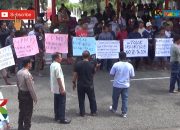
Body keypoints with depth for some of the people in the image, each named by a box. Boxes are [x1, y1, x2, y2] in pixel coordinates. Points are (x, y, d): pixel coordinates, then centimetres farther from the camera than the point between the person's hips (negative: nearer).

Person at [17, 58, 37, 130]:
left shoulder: (19, 72, 2)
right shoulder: (27, 74, -23)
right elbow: (30, 88, -22)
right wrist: (35, 98, -13)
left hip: (20, 94, 8)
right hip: (27, 95, -8)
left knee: (21, 111, 19)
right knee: (28, 113, 3)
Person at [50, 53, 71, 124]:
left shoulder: (52, 65, 8)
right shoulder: (57, 66, -22)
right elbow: (58, 78, -24)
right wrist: (62, 89, -20)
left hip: (54, 88, 9)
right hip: (59, 89, -9)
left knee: (57, 103, 17)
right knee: (62, 103, -1)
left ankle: (57, 117, 26)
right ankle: (62, 119, 3)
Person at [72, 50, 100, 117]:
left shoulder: (78, 64, -9)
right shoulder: (91, 65, -10)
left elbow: (75, 74, -6)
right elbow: (93, 73, 4)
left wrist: (74, 82, 5)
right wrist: (96, 67, 17)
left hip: (80, 85, 0)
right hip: (89, 85, 0)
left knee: (81, 99, 11)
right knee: (92, 99, 16)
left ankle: (82, 113, 17)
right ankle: (93, 112, 25)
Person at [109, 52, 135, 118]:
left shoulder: (116, 64, -15)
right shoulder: (130, 65, -8)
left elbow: (111, 73, -7)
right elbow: (132, 75, -1)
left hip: (117, 85, -1)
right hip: (126, 85, 1)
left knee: (115, 98, 19)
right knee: (125, 99, 10)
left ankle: (114, 109, 39)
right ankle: (124, 113, 13)